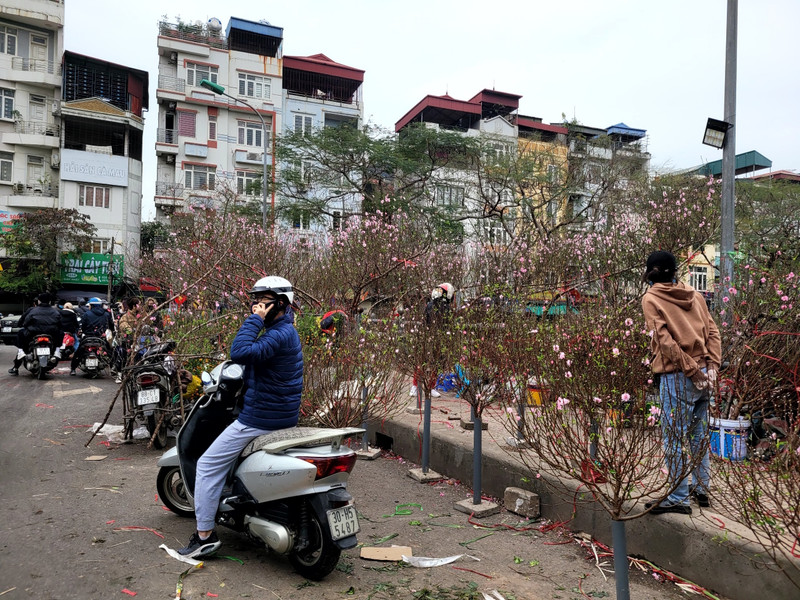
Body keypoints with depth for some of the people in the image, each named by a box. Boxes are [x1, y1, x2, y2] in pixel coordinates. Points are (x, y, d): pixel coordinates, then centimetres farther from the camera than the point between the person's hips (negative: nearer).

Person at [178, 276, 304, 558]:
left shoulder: (280, 334, -22)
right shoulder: (285, 330, 11)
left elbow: (240, 352, -35)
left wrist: (255, 320, -26)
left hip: (260, 418, -11)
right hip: (283, 415, 11)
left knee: (208, 465, 0)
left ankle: (205, 535, 6)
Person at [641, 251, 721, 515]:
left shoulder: (651, 299, -3)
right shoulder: (694, 295, 12)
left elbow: (665, 339, -13)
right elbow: (713, 331, 5)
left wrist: (690, 369, -11)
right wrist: (711, 365, 0)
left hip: (677, 376, -6)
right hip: (703, 373, 6)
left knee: (674, 439, 1)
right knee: (699, 435, 17)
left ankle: (678, 498, 6)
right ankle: (701, 489, 28)